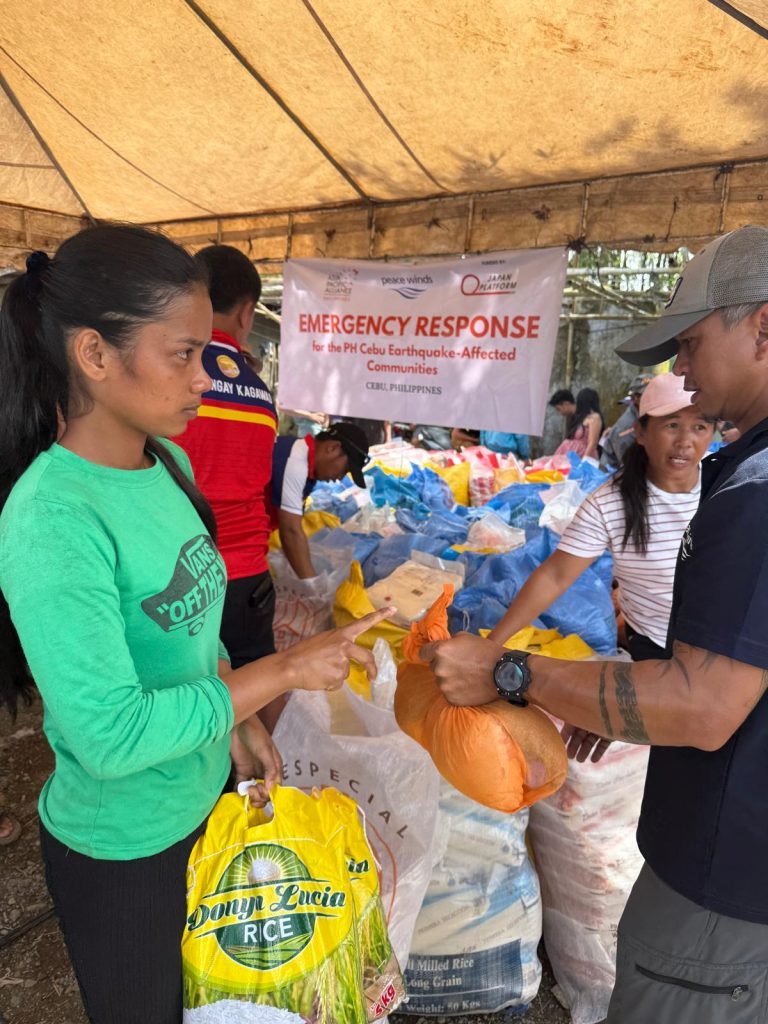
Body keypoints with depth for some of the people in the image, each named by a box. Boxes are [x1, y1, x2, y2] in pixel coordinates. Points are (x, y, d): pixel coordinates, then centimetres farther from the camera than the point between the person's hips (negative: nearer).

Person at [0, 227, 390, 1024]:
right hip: (121, 847, -6)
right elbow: (111, 735, -29)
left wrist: (237, 721, 1)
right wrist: (283, 671, -26)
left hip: (203, 799, 7)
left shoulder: (167, 463, -6)